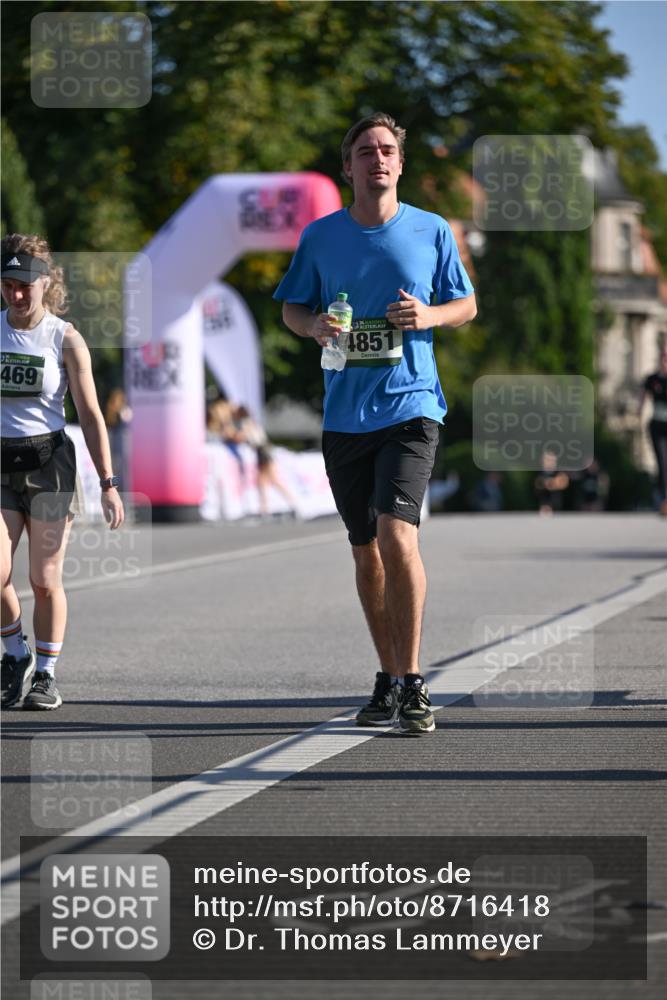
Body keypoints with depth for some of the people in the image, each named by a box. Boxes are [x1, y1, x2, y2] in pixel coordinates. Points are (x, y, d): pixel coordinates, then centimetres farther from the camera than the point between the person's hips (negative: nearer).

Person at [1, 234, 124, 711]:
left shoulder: (65, 339, -4)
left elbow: (90, 414, -2)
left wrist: (108, 483, -7)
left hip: (48, 461, -2)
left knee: (45, 580, -1)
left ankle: (46, 674, 13)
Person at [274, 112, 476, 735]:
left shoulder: (431, 232, 2)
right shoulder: (320, 236, 6)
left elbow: (466, 305, 12)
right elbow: (291, 308, 15)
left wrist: (430, 315, -9)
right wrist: (314, 326, -8)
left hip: (410, 406, -3)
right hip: (344, 414, 3)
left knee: (396, 533, -19)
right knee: (366, 551, 9)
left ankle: (412, 684, -14)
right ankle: (388, 679, 22)